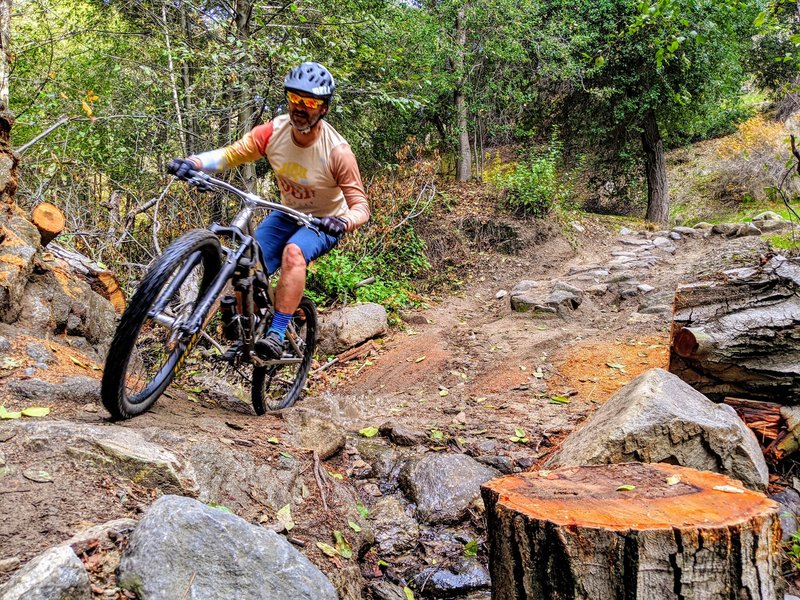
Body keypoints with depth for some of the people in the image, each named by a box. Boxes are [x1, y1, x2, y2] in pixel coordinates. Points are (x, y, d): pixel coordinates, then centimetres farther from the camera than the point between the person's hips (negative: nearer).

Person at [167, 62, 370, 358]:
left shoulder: (337, 151, -26)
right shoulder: (274, 131, -16)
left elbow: (361, 205, -23)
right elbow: (231, 153, -14)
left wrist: (342, 222, -46)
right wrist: (192, 162, -33)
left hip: (324, 221, -4)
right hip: (288, 214, 4)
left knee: (293, 253, -35)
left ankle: (277, 334, -28)